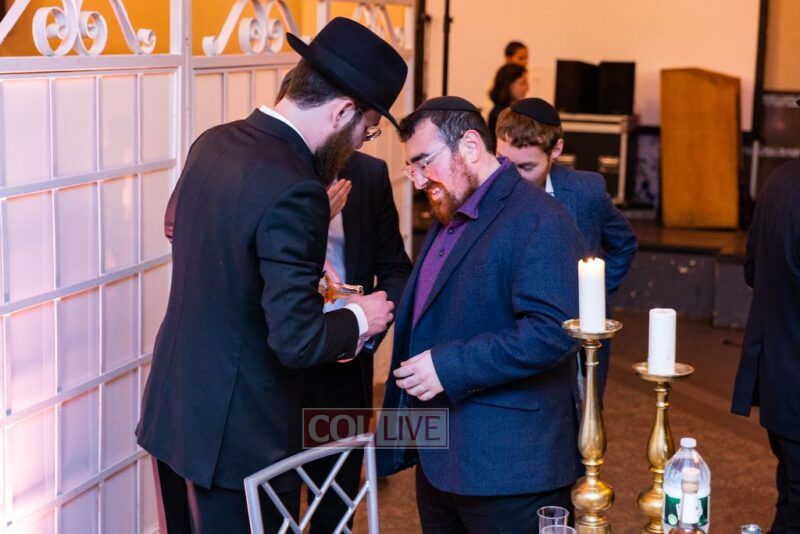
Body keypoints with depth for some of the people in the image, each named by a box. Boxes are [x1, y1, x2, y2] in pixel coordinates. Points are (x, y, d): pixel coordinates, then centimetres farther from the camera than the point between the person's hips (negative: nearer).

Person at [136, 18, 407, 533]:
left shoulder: (212, 143, 1)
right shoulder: (294, 191, -25)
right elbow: (297, 341, -26)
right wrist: (359, 319, -6)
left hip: (171, 409, 8)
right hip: (238, 433, -8)